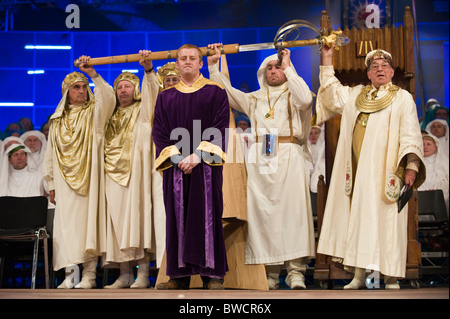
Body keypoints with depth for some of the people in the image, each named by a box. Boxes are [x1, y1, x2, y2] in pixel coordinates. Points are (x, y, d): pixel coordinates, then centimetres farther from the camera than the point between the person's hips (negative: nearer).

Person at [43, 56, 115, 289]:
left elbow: (107, 98, -15)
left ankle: (89, 274, -3)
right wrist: (51, 184, 10)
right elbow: (50, 154, 15)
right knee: (66, 223, -3)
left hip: (89, 178, -3)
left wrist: (92, 73, -23)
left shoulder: (94, 113, 8)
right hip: (65, 180, 3)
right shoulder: (57, 121, 16)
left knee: (88, 221, -6)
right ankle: (70, 274, 0)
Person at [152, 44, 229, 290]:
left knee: (207, 216, -4)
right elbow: (159, 132, 7)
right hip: (175, 166, 3)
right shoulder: (165, 96, 14)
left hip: (205, 166, -2)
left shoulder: (215, 92, 5)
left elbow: (220, 128, -3)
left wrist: (198, 155, -15)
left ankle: (213, 275, 1)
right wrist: (175, 157, -9)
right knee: (177, 218, 2)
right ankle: (179, 275, 7)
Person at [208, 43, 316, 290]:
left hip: (288, 159, -3)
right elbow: (226, 92, 16)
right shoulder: (255, 99, 23)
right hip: (260, 159, 3)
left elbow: (305, 99, -10)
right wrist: (213, 66, 10)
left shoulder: (292, 95, 13)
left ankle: (295, 272, -13)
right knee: (263, 213, -3)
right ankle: (270, 273, 0)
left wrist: (288, 67, -4)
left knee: (292, 210, -12)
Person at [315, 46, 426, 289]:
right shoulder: (356, 95, 19)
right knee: (359, 219, 2)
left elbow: (410, 135, -1)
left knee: (385, 219, -6)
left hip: (386, 172, -4)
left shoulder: (402, 98, 6)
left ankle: (391, 278, 0)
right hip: (359, 169, 4)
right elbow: (332, 95, 13)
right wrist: (327, 61, 10)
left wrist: (411, 166, -13)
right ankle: (359, 275, 6)